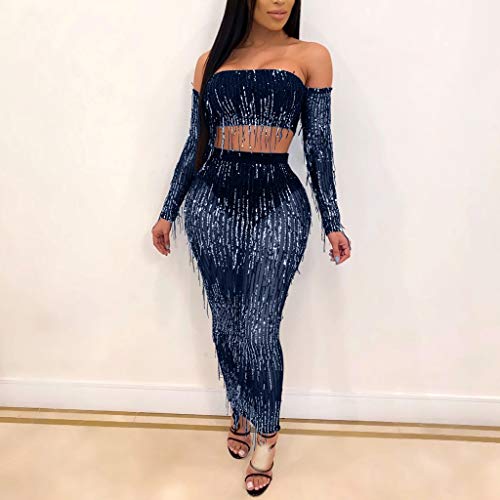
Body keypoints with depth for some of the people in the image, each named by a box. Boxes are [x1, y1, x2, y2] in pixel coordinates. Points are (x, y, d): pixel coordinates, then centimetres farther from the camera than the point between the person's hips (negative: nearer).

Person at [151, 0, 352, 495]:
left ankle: (266, 432, 23)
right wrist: (168, 211, 14)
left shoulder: (311, 57, 5)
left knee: (259, 329, -2)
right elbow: (195, 144, 13)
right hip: (212, 203, 3)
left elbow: (318, 145, 4)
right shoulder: (211, 60, 11)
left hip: (278, 205, -2)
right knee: (225, 324, 12)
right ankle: (241, 412, 37)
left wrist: (331, 222, 3)